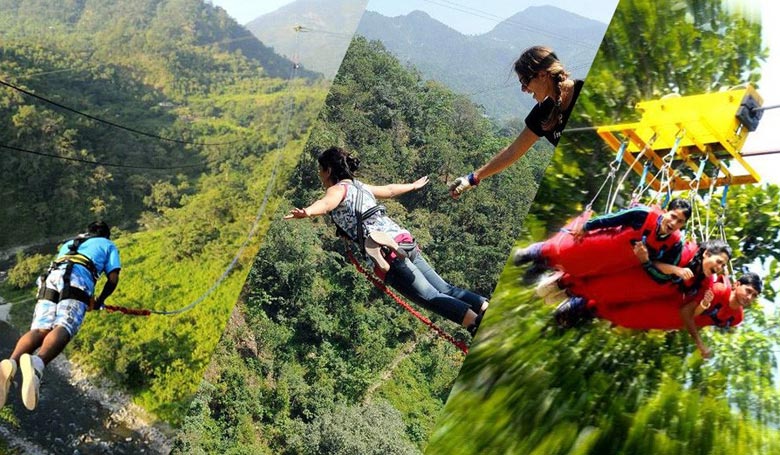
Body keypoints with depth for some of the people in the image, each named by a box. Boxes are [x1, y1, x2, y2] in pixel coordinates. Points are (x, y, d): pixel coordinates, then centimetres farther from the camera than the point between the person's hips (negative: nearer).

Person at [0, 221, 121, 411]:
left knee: (39, 330, -12)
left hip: (49, 281, 4)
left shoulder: (68, 243, 42)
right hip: (77, 282, -4)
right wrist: (100, 301, 35)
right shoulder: (109, 245, 30)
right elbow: (113, 279, 18)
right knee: (63, 329, -24)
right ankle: (37, 363, -55)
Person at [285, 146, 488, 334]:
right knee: (444, 289, 8)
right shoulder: (360, 186, 26)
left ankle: (478, 323, -22)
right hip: (403, 241, 8)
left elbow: (327, 203, -22)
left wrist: (306, 212, -43)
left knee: (431, 298, -10)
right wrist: (413, 185, 63)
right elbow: (389, 190, 43)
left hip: (388, 251, -8)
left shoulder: (338, 189, 3)